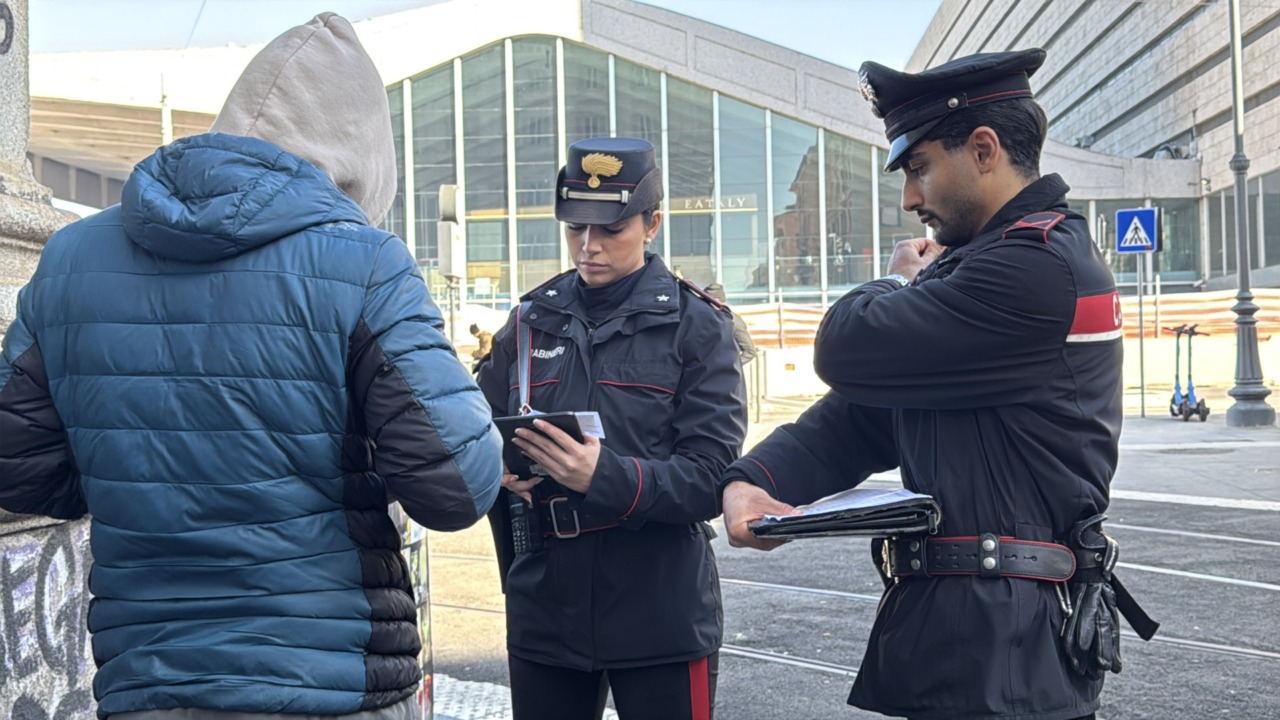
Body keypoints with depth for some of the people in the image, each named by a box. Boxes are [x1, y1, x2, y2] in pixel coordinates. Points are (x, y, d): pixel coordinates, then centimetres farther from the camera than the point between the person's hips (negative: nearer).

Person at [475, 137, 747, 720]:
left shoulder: (697, 325, -2)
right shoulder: (531, 320, 9)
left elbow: (711, 477, -10)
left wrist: (606, 476, -26)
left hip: (660, 612, -3)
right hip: (545, 607, 3)